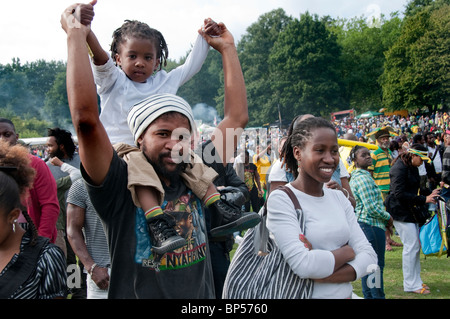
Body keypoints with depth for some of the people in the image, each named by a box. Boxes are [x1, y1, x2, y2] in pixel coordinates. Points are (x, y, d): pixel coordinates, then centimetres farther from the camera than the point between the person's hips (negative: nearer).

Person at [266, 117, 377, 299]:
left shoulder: (339, 198, 4)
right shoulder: (281, 199, -15)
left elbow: (369, 256, -4)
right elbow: (303, 264, -25)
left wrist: (325, 275, -20)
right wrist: (347, 252, -10)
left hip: (345, 294, 5)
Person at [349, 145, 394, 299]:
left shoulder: (356, 176, 15)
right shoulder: (363, 178, -18)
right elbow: (372, 207, -22)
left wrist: (385, 219, 17)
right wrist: (388, 218, -7)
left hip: (362, 223, 10)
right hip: (372, 225, -10)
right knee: (377, 265, -3)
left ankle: (368, 295, 23)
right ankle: (378, 295, 3)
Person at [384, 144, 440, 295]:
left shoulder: (412, 168, 13)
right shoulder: (399, 168, -18)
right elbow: (400, 194, -24)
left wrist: (429, 195, 4)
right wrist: (424, 199, -23)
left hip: (409, 209, 10)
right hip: (400, 211, -10)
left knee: (416, 245, 11)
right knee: (411, 245, -9)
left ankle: (416, 281, 20)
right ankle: (410, 284, 0)